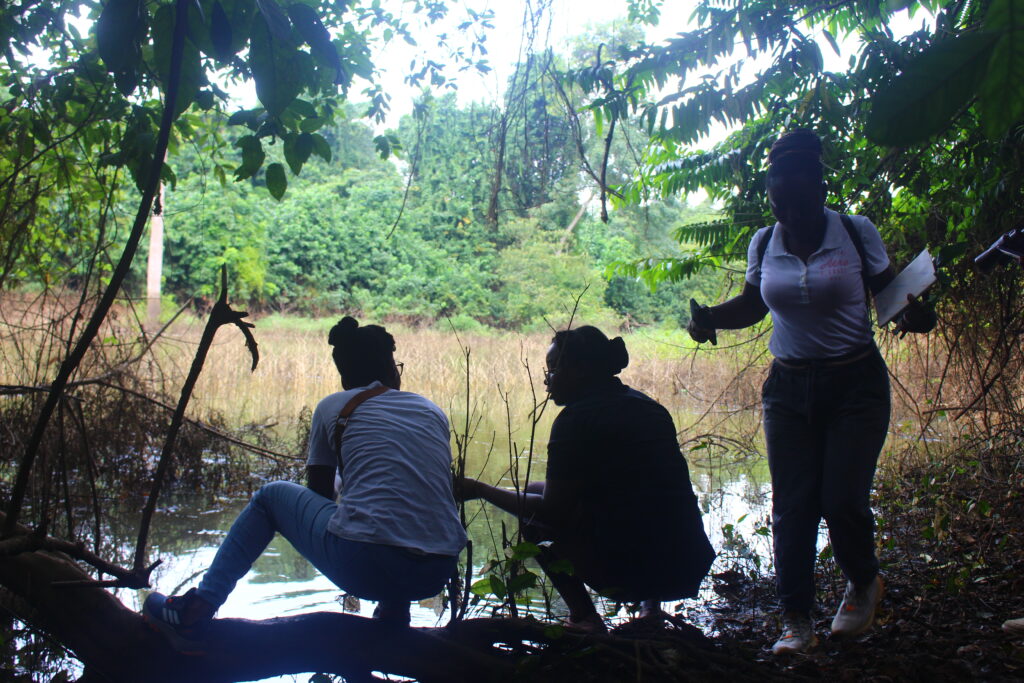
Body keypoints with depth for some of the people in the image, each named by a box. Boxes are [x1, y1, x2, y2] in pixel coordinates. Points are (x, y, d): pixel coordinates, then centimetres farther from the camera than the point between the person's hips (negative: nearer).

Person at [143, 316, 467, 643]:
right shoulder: (432, 411, 17)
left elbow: (319, 492, 20)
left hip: (365, 566, -3)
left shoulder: (333, 407, 11)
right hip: (437, 578, 3)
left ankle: (197, 610, 21)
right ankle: (392, 619, 29)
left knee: (271, 495, 22)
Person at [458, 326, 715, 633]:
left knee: (533, 495, 12)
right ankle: (651, 606, 21)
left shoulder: (577, 417, -7)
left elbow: (552, 511, -6)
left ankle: (584, 618, 6)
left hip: (629, 571, -7)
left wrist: (480, 490, 6)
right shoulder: (650, 406, 15)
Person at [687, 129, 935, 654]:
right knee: (791, 505, 0)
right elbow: (752, 304, 16)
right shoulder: (763, 244, 2)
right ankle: (796, 620, 11)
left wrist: (916, 314, -19)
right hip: (789, 387, 3)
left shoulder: (856, 232, -6)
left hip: (857, 384, -3)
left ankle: (863, 583, 25)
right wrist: (710, 318, -2)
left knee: (843, 499, -7)